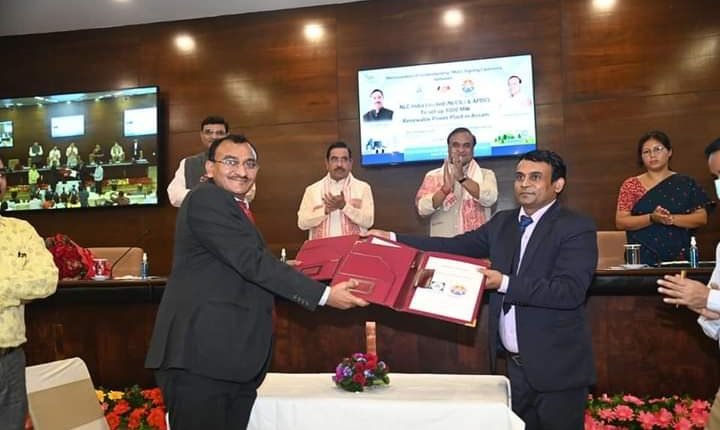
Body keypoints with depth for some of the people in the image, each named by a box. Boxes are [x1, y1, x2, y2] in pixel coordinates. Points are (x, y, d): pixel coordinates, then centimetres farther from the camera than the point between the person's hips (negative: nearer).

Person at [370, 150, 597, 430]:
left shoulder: (577, 228, -11)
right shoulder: (502, 222, 7)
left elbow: (570, 291, -21)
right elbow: (456, 247, 1)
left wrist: (505, 283, -27)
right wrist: (392, 239, -6)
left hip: (557, 366, -5)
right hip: (515, 363, 6)